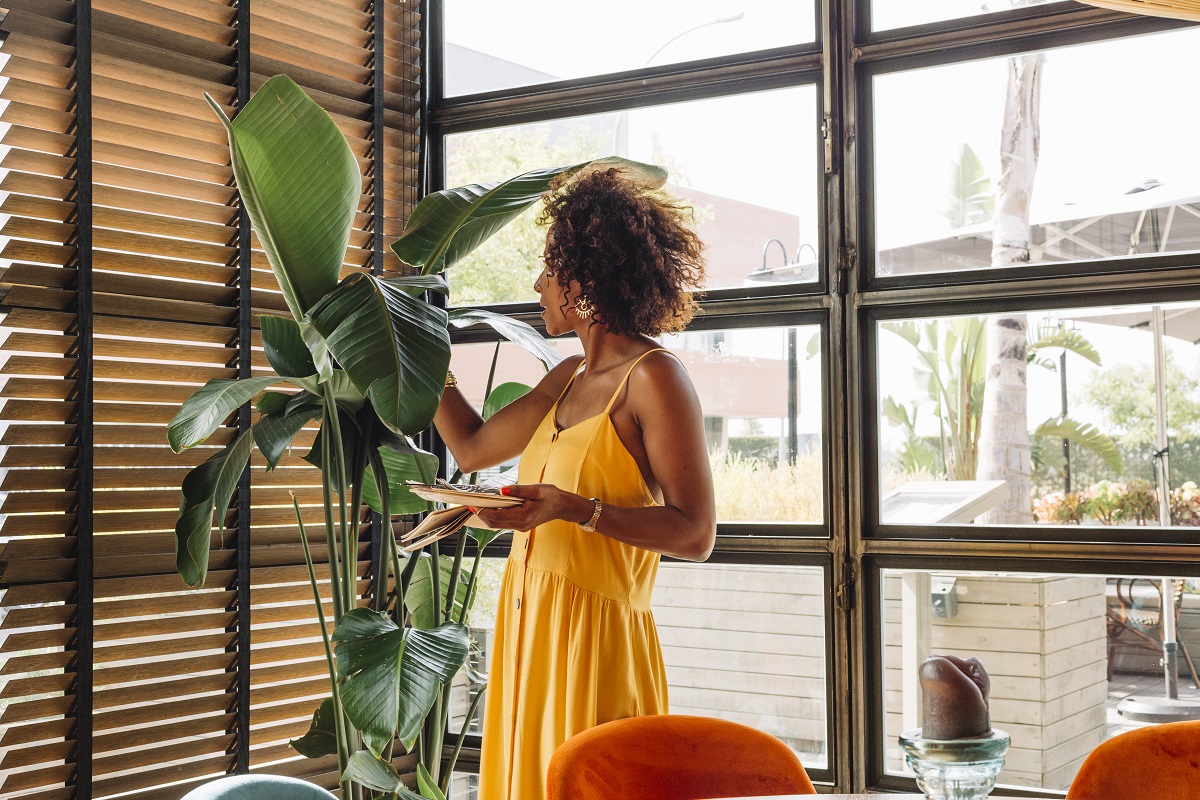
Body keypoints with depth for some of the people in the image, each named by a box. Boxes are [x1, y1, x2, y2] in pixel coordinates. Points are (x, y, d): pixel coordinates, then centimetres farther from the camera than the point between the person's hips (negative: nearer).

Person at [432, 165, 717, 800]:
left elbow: (696, 535, -14)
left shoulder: (653, 378, -11)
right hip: (527, 629, 8)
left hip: (596, 635, -8)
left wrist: (577, 509, -24)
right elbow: (472, 448, 22)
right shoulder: (569, 379, 14)